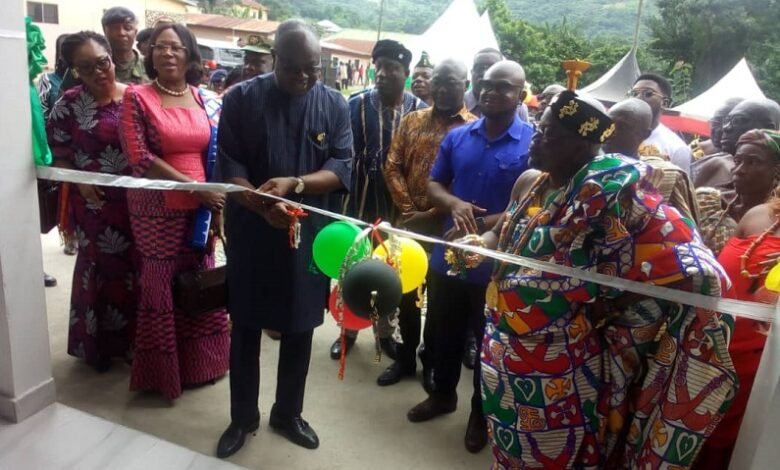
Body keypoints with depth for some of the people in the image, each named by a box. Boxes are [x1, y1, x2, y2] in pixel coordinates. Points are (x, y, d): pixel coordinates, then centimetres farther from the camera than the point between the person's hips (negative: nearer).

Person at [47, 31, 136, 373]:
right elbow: (59, 154, 1)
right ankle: (98, 343, 27)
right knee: (99, 264, 10)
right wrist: (79, 182, -13)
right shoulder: (70, 104, -2)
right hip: (94, 201, -1)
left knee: (135, 265, 8)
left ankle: (132, 339, 26)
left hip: (136, 198, 1)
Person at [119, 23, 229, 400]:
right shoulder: (137, 97, -4)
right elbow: (139, 158, -12)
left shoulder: (208, 100, 7)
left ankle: (199, 363, 29)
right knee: (160, 288, 4)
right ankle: (163, 373, 22)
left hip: (201, 209, 3)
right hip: (157, 212, -3)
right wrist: (194, 186, -16)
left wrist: (217, 206, 1)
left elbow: (221, 157, 8)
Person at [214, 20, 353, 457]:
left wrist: (295, 184, -23)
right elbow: (229, 166, -7)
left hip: (311, 233, 1)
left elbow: (342, 168, -5)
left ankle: (289, 413, 33)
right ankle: (243, 417, 30)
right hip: (251, 232, -1)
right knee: (246, 327, 10)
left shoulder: (335, 104, 1)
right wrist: (264, 206, -24)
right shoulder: (241, 98, -3)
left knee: (300, 328, 12)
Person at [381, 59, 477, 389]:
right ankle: (406, 357, 31)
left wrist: (434, 214, -16)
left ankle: (432, 361, 29)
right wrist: (408, 210, -8)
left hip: (447, 226, -3)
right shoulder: (411, 121, 7)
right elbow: (393, 167, 3)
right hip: (409, 222, 3)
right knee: (406, 292, 13)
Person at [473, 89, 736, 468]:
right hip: (506, 352, 7)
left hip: (557, 367, -7)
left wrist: (611, 308, -17)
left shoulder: (604, 192, -22)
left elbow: (687, 264, -25)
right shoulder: (529, 182, 1)